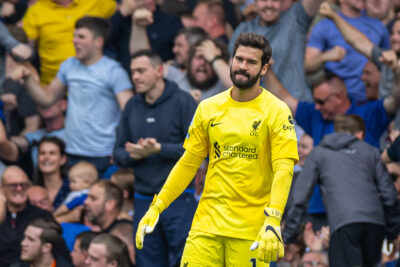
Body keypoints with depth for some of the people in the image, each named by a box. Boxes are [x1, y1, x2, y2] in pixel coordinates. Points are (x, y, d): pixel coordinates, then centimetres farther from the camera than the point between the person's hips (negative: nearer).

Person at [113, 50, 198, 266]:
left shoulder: (182, 102, -4)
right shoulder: (132, 106, 12)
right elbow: (118, 153, 14)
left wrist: (159, 149, -17)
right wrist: (132, 155, -9)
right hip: (144, 201, 6)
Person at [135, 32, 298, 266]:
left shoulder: (277, 112, -3)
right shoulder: (208, 108, 10)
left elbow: (283, 170, -11)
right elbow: (189, 163, 15)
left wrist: (272, 222, -24)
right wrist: (156, 208, 9)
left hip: (251, 232, -3)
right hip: (208, 220, 3)